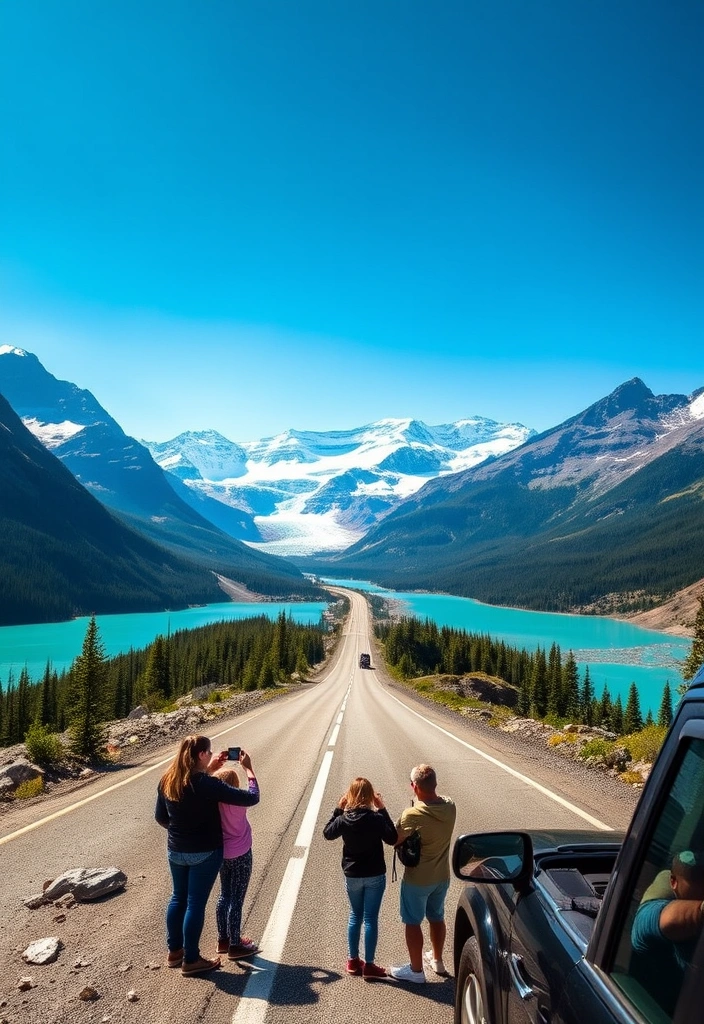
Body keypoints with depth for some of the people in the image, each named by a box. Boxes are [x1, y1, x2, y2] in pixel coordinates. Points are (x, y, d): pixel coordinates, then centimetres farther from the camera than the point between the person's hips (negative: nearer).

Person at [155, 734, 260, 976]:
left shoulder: (167, 781, -7)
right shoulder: (208, 784, -26)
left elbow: (160, 817, 11)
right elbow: (252, 799, -23)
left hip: (176, 851, 6)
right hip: (205, 853, -6)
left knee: (178, 898, 22)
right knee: (196, 903, 7)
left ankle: (174, 951, 35)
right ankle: (190, 960, 21)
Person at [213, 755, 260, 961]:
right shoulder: (237, 803, -25)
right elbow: (254, 793, -10)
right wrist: (248, 767, -5)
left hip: (222, 854, 6)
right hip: (240, 855, -6)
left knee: (224, 895, 21)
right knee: (236, 900, 4)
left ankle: (223, 939, 33)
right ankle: (235, 945, 15)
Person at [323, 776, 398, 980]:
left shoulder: (344, 818, -12)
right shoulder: (376, 818, -20)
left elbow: (327, 833, 6)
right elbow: (392, 839, -7)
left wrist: (338, 809, 4)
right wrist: (383, 810, -8)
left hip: (352, 876, 3)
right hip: (375, 876, -3)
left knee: (355, 916, 19)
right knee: (370, 919, 7)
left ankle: (353, 961, 27)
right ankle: (369, 966, 14)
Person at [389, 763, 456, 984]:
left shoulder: (412, 815, -30)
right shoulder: (449, 806, -14)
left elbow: (395, 840, -19)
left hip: (417, 880, -6)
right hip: (442, 877, 6)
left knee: (413, 923, 14)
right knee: (437, 917, 25)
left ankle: (416, 970, 27)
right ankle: (437, 960, 42)